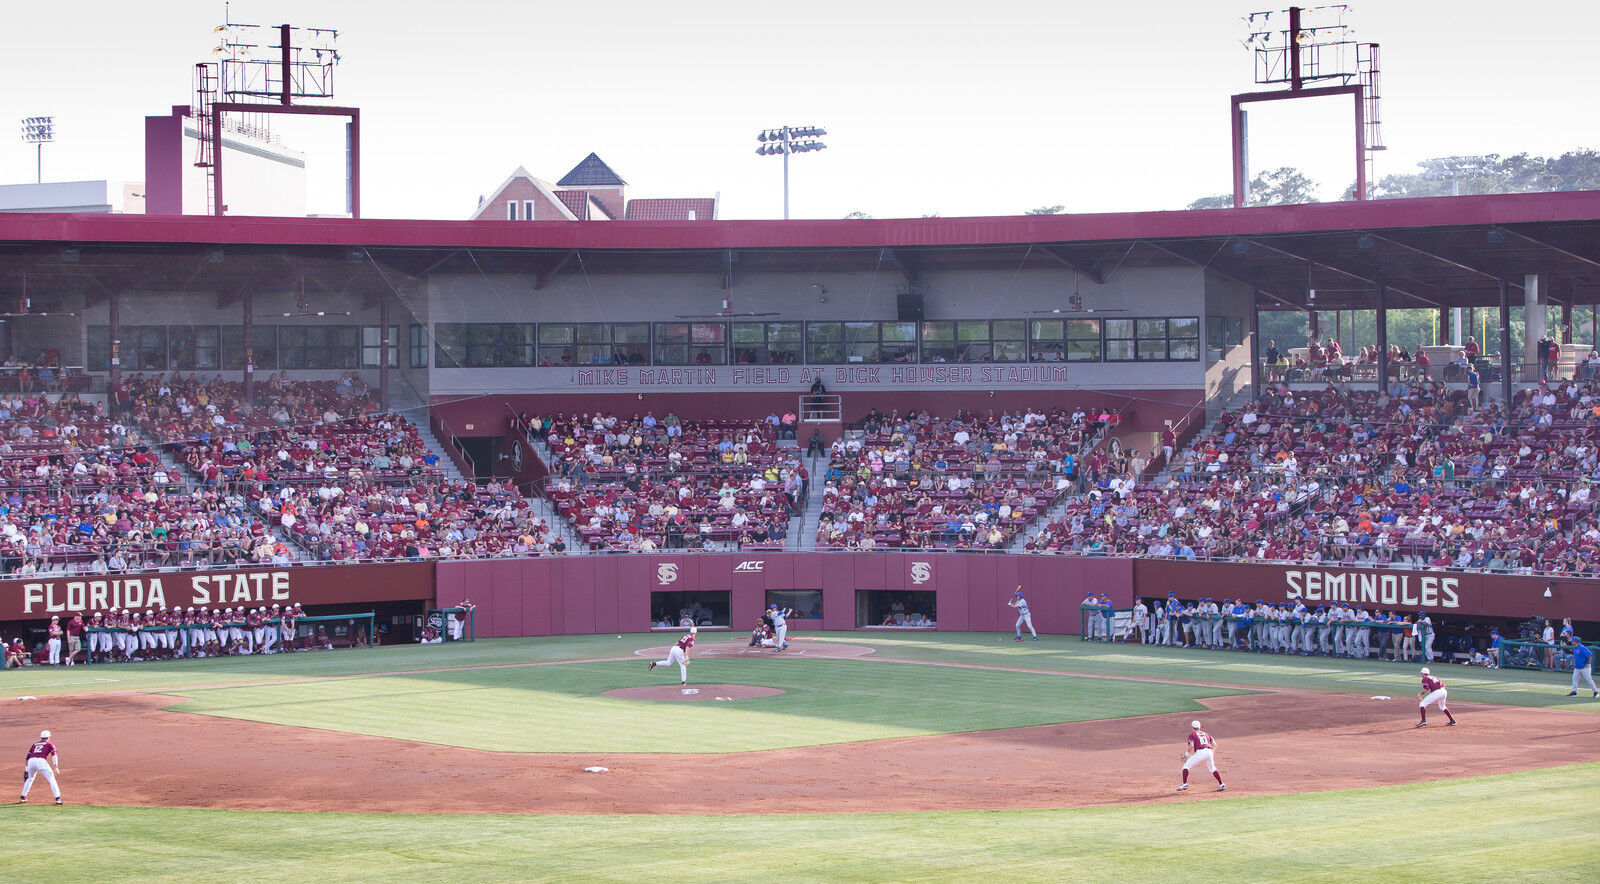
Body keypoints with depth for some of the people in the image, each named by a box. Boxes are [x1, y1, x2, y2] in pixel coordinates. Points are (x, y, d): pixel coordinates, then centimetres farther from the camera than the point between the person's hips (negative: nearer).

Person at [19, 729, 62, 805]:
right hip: (41, 761, -4)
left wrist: (26, 770, 31)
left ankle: (22, 798, 29)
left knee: (29, 778, 28)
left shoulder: (35, 744, 31)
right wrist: (56, 767, -6)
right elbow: (54, 755, 2)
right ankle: (57, 798, -12)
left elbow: (28, 757, 28)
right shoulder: (50, 744, 19)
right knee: (51, 779, 0)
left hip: (31, 762, 4)